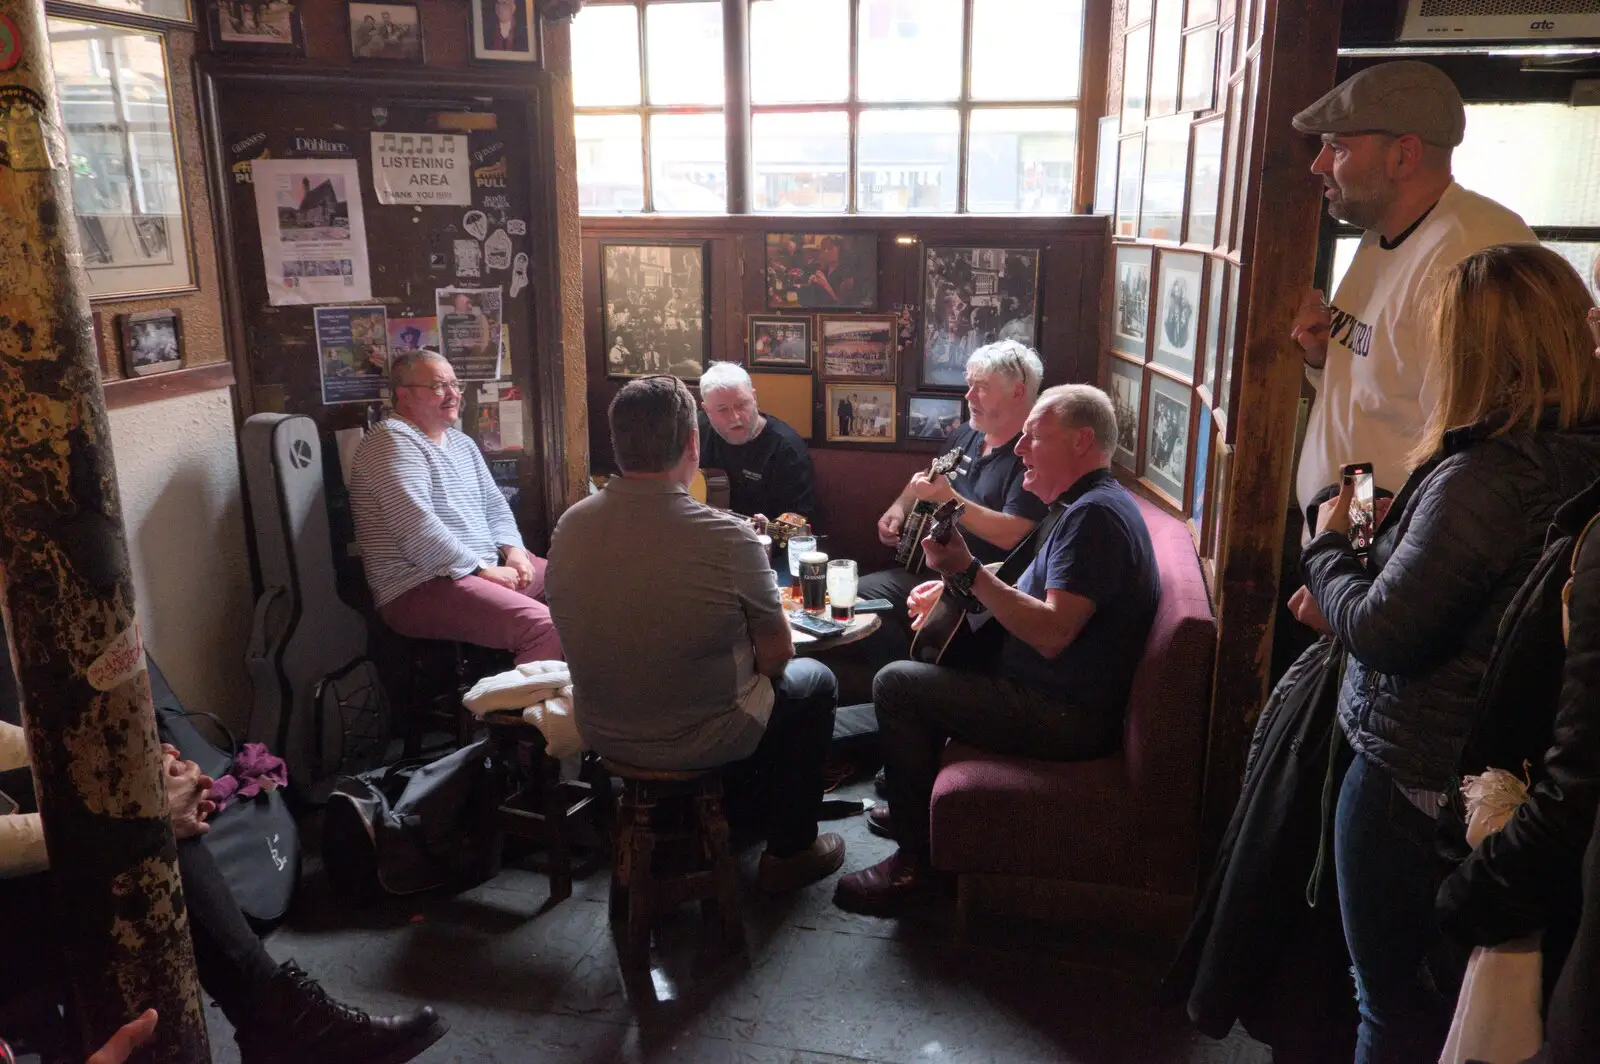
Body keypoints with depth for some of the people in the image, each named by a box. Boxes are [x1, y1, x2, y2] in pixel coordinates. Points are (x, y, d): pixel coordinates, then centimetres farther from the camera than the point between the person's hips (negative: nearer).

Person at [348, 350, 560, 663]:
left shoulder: (461, 442, 18)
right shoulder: (392, 441, -11)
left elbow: (494, 505, 21)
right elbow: (419, 530, -21)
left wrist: (512, 550, 0)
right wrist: (482, 569, -17)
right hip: (421, 587, -10)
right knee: (543, 625, -29)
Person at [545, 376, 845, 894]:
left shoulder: (570, 525, -11)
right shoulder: (727, 538, -26)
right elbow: (777, 655, -13)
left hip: (601, 731, 6)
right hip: (699, 742, -5)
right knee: (815, 681, 22)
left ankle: (731, 812, 45)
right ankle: (789, 851, 29)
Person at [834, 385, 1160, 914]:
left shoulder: (1094, 515, -21)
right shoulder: (1085, 505, 15)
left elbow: (1053, 633, -29)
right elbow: (1037, 602, 20)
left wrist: (969, 572, -26)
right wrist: (957, 588, 9)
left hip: (1068, 716, -11)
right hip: (1058, 697, 11)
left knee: (896, 683, -15)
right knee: (924, 662, 23)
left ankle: (916, 861, -5)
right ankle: (916, 805, 30)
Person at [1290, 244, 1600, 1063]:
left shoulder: (1480, 477, -27)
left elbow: (1379, 631, -23)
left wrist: (1328, 545, -7)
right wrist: (1349, 606, 6)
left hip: (1412, 779, -8)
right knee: (1446, 997, 26)